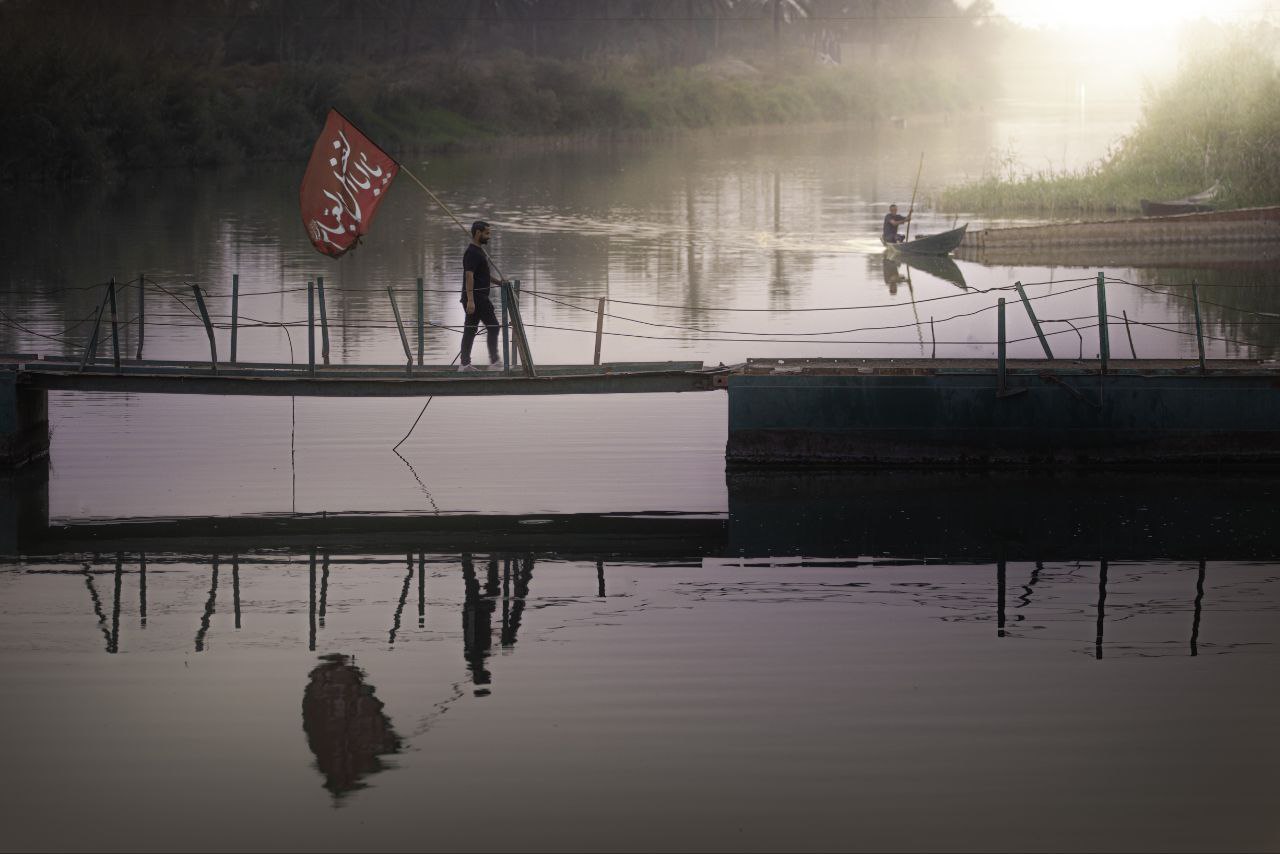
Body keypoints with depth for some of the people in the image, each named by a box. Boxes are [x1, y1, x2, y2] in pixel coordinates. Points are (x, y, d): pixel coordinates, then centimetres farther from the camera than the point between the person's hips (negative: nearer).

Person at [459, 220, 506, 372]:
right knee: (493, 327, -6)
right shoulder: (472, 253, -15)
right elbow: (469, 276, -23)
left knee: (470, 330, 8)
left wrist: (498, 282, 20)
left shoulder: (479, 251, 17)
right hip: (476, 298, -10)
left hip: (479, 297, 10)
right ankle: (494, 362, -3)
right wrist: (470, 300, -28)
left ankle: (465, 364, 9)